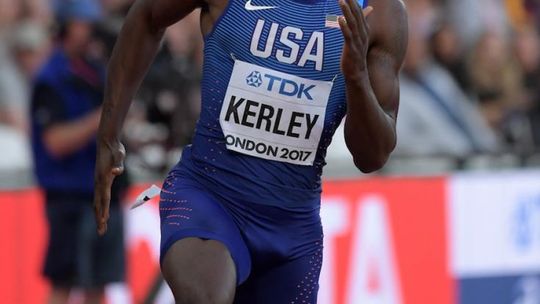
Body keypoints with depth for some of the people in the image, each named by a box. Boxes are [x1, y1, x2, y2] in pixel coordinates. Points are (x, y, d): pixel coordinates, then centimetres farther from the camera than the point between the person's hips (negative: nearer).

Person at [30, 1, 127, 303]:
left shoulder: (99, 72, 14)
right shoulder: (51, 80, -9)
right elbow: (56, 142, -17)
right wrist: (101, 118, -24)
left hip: (106, 195, 7)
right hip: (71, 196, -7)